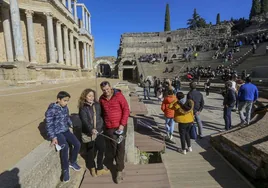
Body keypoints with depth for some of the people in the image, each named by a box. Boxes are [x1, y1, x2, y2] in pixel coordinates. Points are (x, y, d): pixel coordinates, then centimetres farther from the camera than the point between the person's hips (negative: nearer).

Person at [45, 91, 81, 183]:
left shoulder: (65, 108, 3)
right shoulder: (51, 110, -17)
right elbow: (49, 125, -17)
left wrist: (71, 124, 10)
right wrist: (53, 137, -20)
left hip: (65, 130, 7)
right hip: (57, 132, -6)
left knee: (77, 144, -4)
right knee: (65, 147, -29)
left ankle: (72, 162, 23)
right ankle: (65, 170, -9)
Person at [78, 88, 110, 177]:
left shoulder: (97, 105, 2)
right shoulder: (83, 108, -11)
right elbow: (85, 121, -22)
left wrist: (101, 127, 2)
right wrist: (91, 129, -36)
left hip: (99, 131, 4)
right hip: (89, 133, -4)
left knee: (102, 148, 11)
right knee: (91, 151, 11)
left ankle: (100, 168, 32)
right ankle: (92, 168, 35)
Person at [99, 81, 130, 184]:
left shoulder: (119, 95, -12)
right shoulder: (101, 99, 2)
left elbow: (126, 110, -12)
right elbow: (101, 112, 14)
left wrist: (122, 124, -16)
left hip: (120, 127, -3)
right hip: (108, 128, 4)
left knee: (120, 148, 4)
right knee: (110, 147, 16)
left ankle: (119, 171, 19)